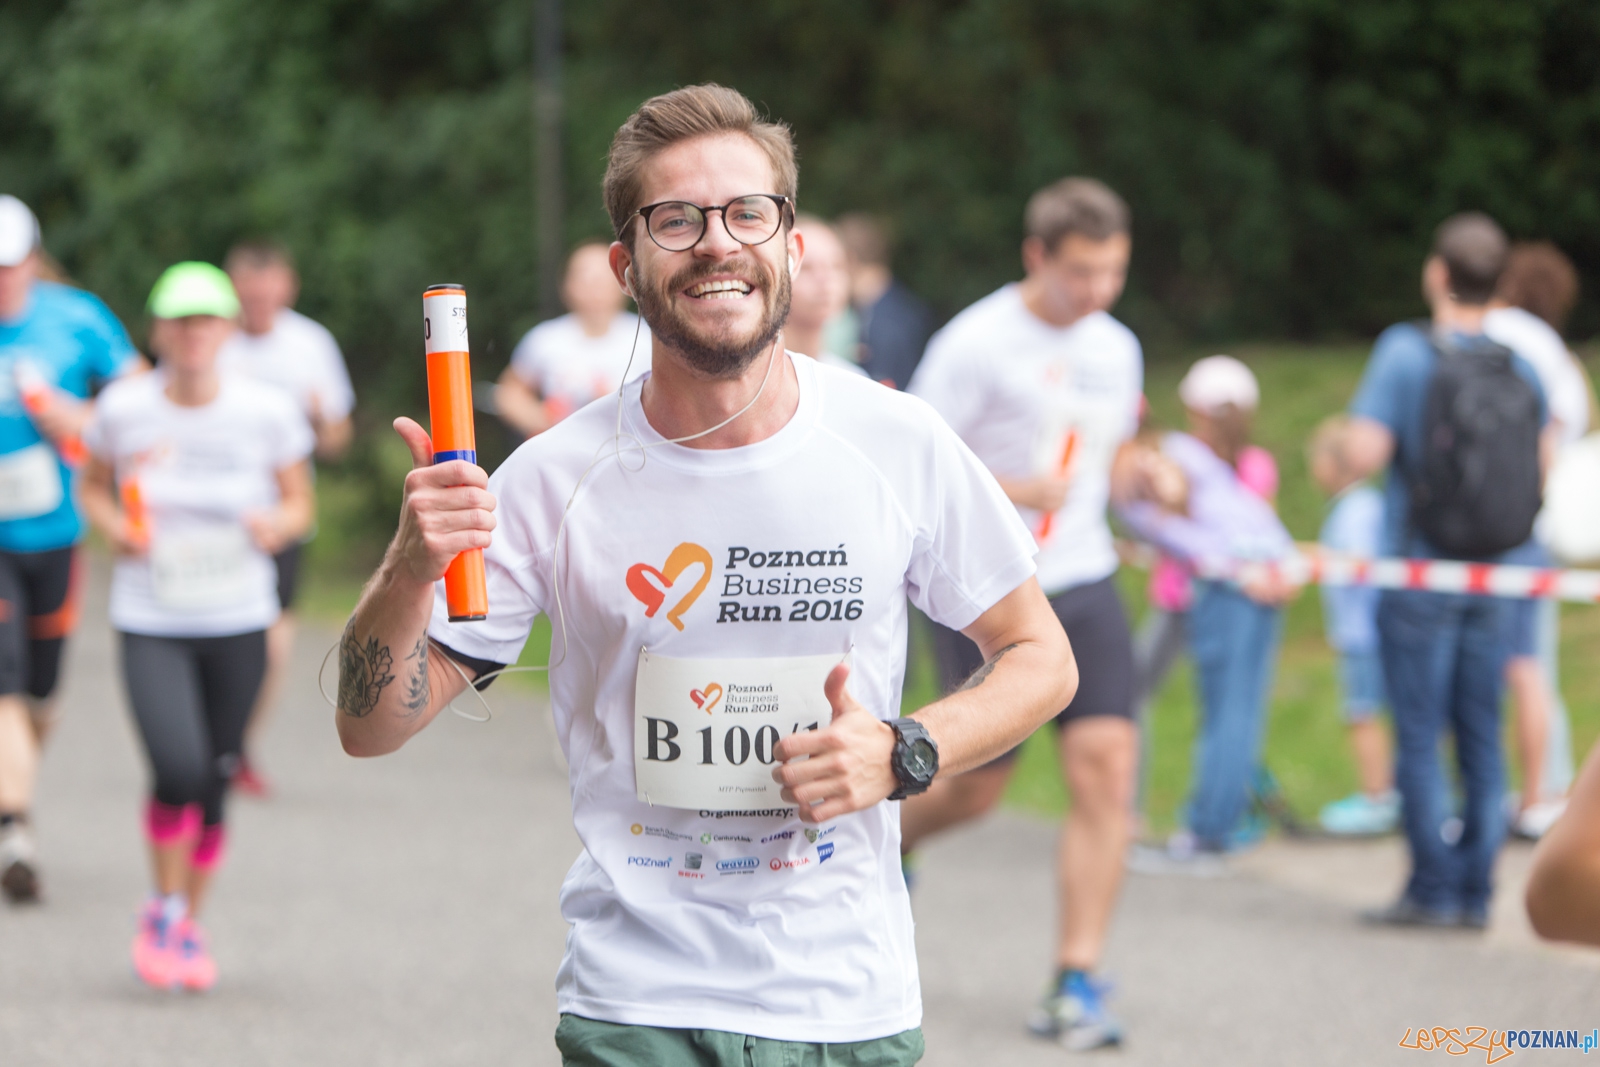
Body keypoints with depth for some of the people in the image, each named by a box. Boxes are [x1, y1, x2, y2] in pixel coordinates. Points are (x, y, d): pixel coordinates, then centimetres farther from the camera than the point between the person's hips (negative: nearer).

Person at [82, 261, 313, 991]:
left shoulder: (268, 411, -4)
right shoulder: (124, 408, -5)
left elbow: (298, 502, 8)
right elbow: (93, 486, 12)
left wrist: (277, 525, -14)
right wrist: (117, 527, -9)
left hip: (239, 622, 2)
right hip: (150, 622, -2)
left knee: (214, 784, 7)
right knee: (179, 771, -20)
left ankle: (190, 926, 30)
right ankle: (163, 910, 6)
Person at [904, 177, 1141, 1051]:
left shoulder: (1116, 348, 8)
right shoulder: (976, 345, -12)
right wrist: (1014, 491, -22)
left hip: (1083, 586, 5)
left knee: (1106, 767, -11)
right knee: (976, 789, 5)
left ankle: (1076, 984, -6)